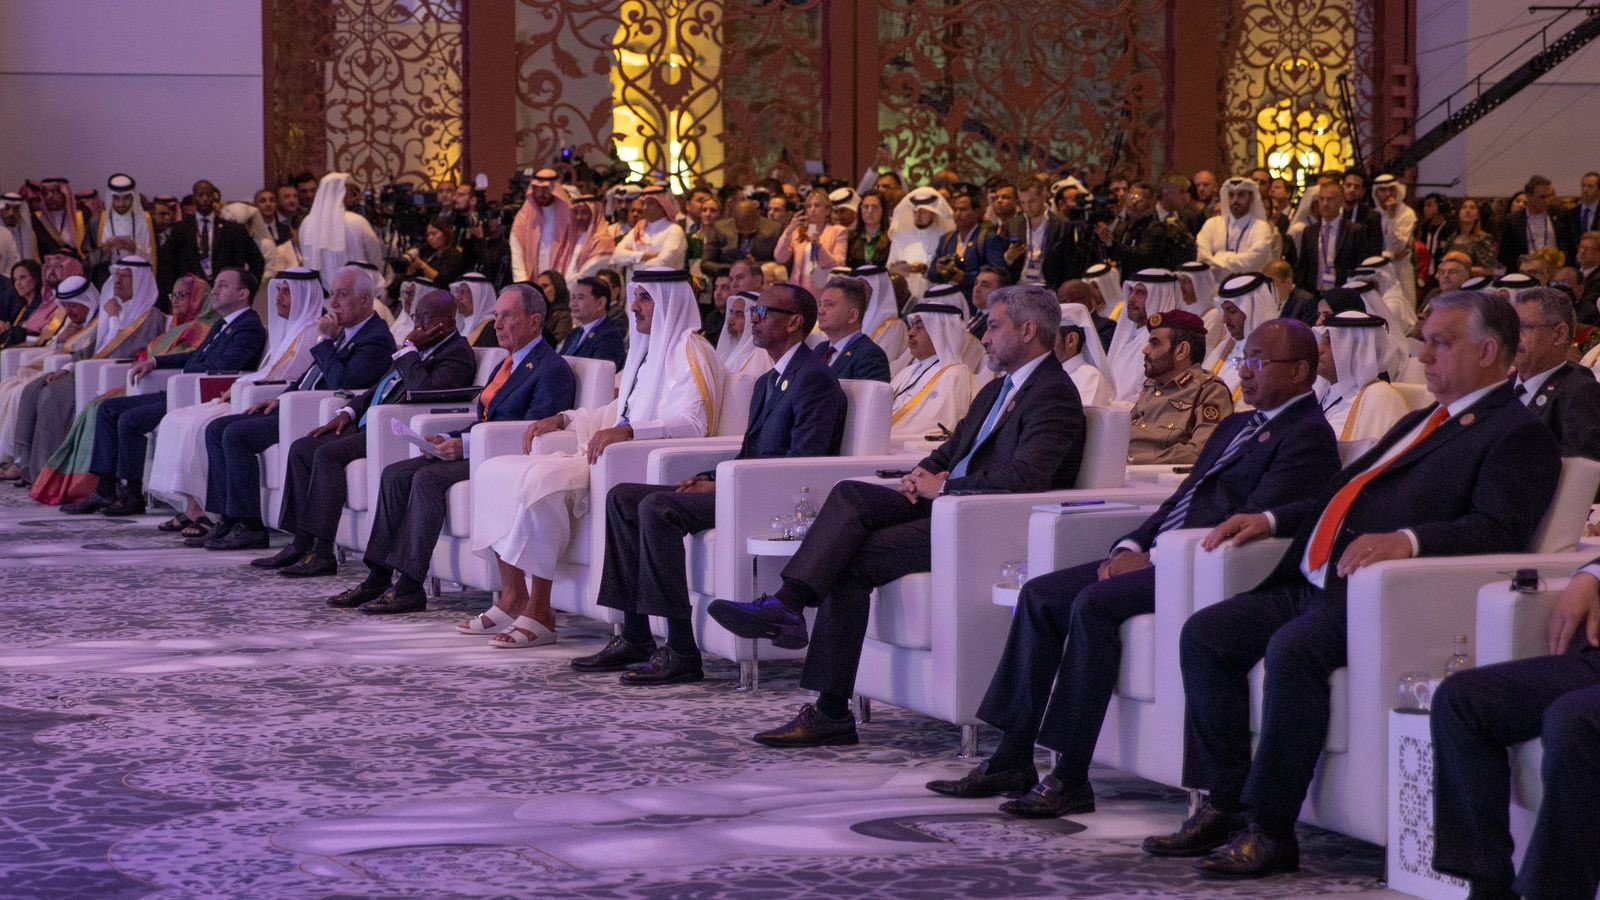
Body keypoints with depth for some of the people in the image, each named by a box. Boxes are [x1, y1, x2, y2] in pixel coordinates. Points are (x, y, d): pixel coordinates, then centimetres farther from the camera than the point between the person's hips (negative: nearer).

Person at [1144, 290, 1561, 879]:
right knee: (1205, 634, -4)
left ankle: (1270, 830, -25)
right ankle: (1222, 806, -3)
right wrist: (1270, 519, 18)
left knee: (1293, 648, -33)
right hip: (1313, 584, 10)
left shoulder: (1518, 434, -2)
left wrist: (1406, 540, -31)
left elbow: (1499, 530, -17)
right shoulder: (1424, 421, 28)